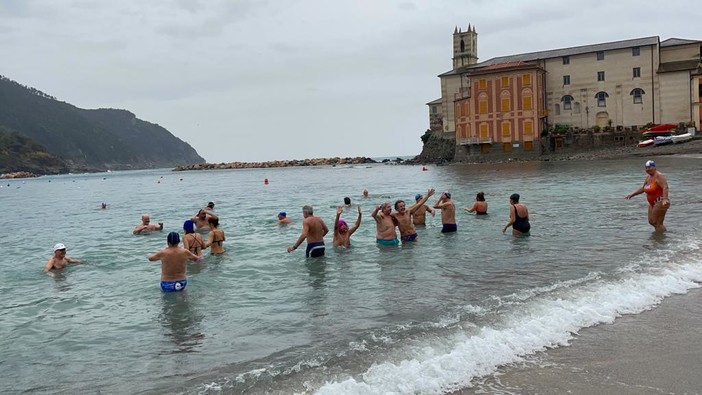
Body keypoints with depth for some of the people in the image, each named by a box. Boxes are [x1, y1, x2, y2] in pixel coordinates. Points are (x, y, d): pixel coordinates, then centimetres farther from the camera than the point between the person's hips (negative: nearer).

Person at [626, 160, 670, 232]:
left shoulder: (659, 176, -18)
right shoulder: (648, 176, 9)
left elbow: (665, 187, -31)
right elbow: (643, 188, 21)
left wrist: (665, 199, -45)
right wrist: (632, 194, 16)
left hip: (661, 203, -10)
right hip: (653, 203, 10)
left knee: (657, 223, -8)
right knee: (651, 221, 17)